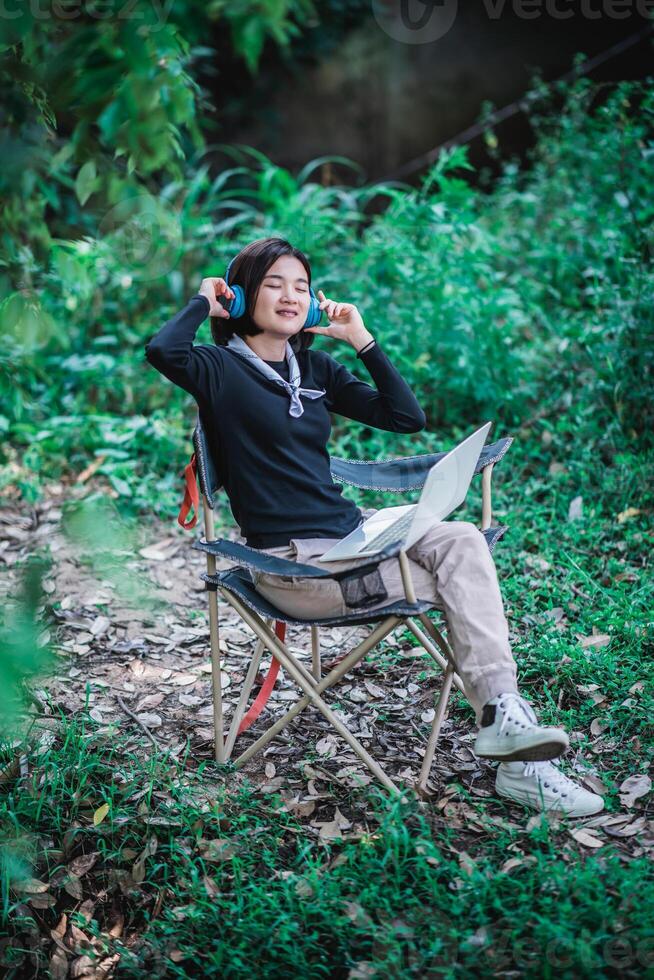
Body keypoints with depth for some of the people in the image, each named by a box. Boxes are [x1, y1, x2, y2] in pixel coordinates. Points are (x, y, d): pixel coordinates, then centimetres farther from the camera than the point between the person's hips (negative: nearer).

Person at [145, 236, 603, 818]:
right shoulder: (221, 367, -3)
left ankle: (504, 713, -27)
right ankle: (517, 762, -14)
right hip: (293, 562, -6)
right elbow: (163, 350, -27)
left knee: (463, 542, -20)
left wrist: (361, 338, 6)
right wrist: (203, 302, -7)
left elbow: (408, 417, 11)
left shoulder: (316, 368, 15)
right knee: (457, 581, -16)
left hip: (351, 529, 6)